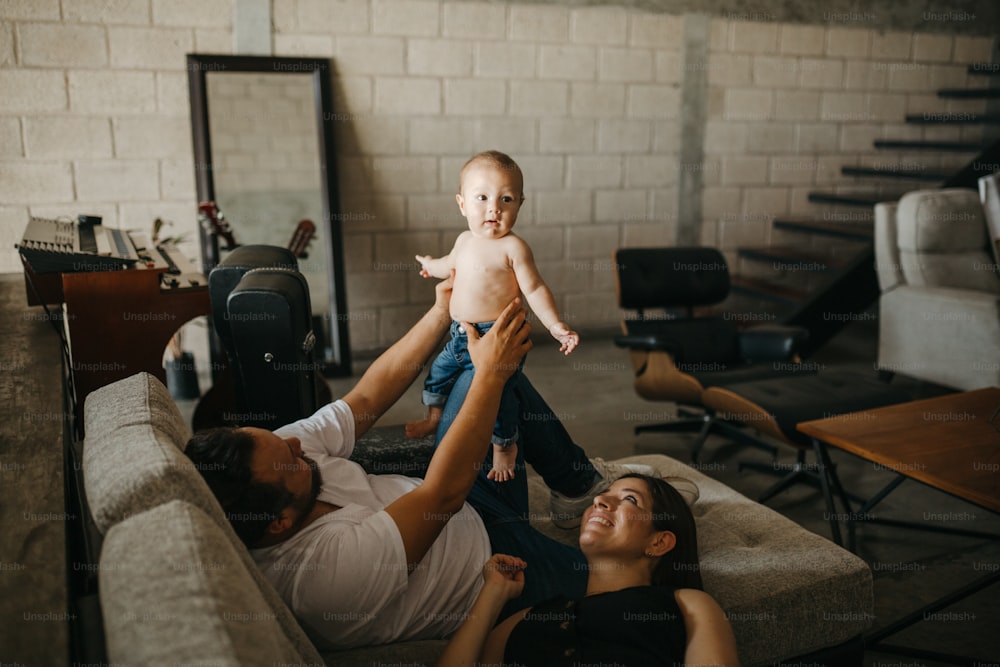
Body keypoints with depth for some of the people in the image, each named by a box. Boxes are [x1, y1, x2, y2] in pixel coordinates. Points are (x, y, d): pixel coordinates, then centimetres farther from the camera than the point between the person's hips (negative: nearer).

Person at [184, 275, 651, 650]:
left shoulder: (267, 454, -18)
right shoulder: (327, 566, -40)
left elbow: (365, 399, -11)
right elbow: (444, 492, -35)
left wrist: (442, 311, -12)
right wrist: (490, 373, -28)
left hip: (459, 512, 8)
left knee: (496, 374, 7)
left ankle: (579, 485, 23)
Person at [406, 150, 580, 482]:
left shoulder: (513, 247, -15)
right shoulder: (465, 240, 7)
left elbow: (534, 288, -12)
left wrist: (556, 324, -17)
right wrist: (431, 265, 50)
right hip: (460, 334, 8)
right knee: (438, 373, 18)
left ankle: (505, 445, 9)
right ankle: (435, 417, 43)